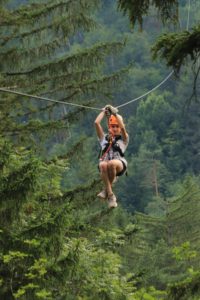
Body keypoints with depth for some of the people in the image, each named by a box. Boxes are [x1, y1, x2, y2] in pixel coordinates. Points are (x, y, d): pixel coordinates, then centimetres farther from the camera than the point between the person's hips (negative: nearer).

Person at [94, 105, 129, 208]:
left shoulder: (123, 139, 21)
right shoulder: (104, 138, 27)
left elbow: (122, 127, 0)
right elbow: (96, 123, 16)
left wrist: (115, 113, 7)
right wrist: (104, 111, 25)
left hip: (119, 165, -2)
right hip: (105, 162, 2)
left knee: (111, 163, -39)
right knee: (103, 165, -37)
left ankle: (107, 189, -14)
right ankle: (111, 196, -35)